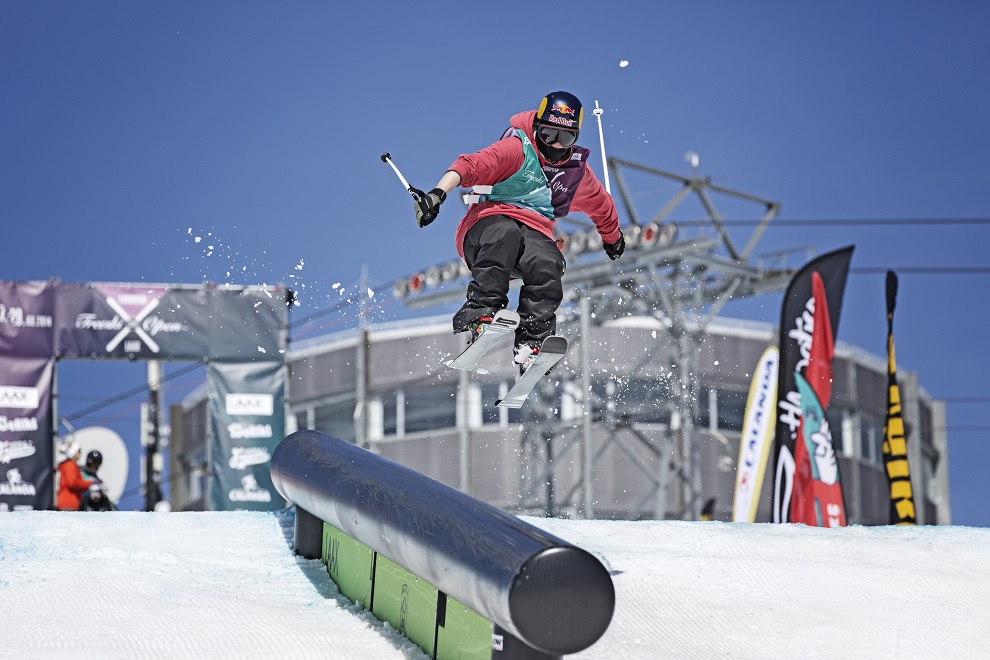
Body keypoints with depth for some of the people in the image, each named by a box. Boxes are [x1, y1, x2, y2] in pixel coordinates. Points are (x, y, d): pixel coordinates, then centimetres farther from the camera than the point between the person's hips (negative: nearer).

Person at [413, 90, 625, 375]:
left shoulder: (577, 171, 13)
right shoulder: (518, 149, -4)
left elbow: (602, 207, 35)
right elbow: (471, 165, -19)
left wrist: (612, 237, 49)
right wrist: (438, 193, -36)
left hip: (535, 233, 4)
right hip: (490, 222, -4)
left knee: (548, 263, -32)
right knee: (504, 233, -40)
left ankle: (531, 340, -32)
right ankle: (481, 310, -46)